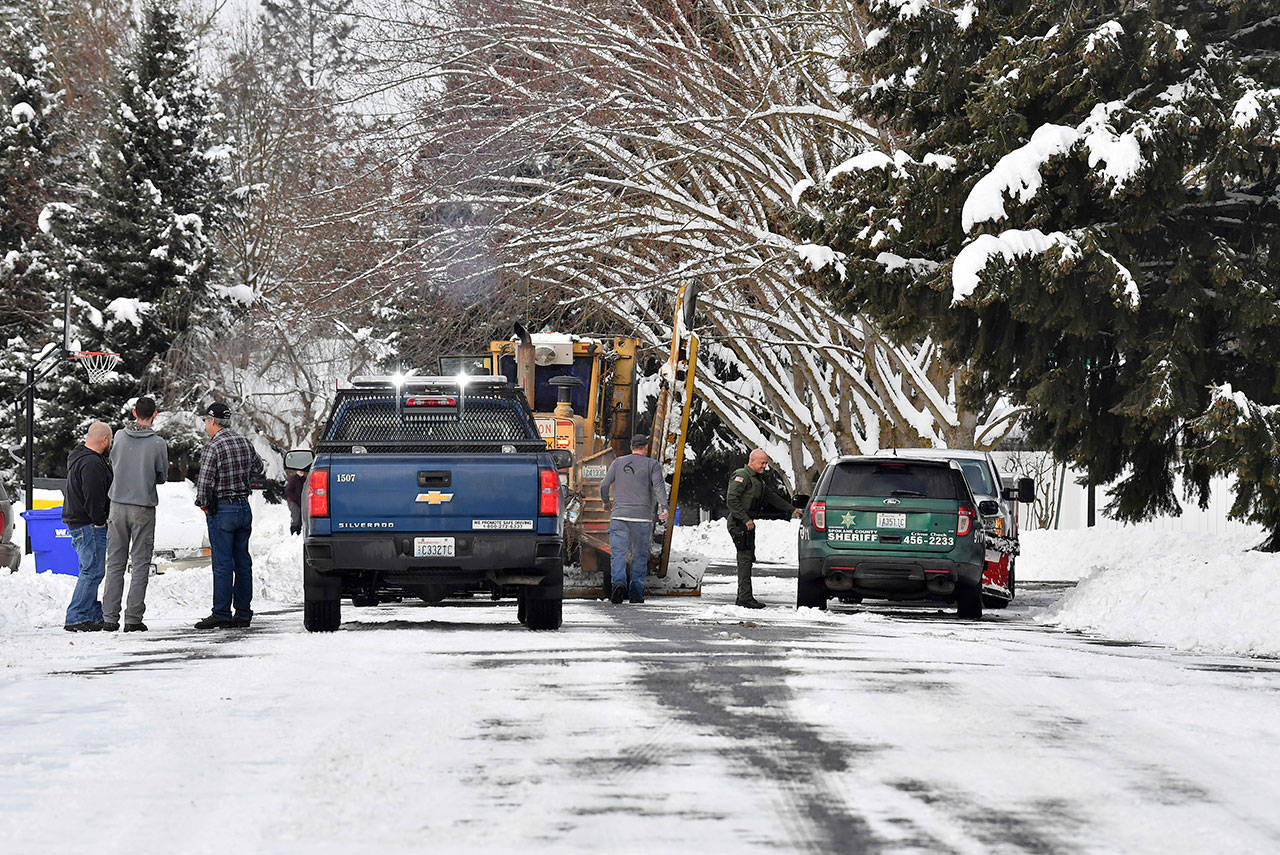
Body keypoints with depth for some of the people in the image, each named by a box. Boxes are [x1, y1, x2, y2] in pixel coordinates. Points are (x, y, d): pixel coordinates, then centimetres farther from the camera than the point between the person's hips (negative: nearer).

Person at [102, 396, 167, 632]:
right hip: (143, 508, -3)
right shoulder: (158, 443, -9)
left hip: (118, 506, 3)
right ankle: (133, 619, -1)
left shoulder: (120, 436, -2)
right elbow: (162, 476, 3)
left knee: (115, 563, 8)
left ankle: (110, 618, 5)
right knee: (140, 564, 3)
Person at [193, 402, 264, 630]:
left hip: (222, 511, -7)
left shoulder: (213, 447, -16)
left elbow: (205, 483, -19)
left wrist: (204, 504, -3)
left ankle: (221, 614, -4)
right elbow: (257, 468, 22)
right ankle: (243, 613, 12)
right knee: (242, 562, 9)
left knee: (222, 563, -5)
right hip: (244, 507, 7)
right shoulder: (244, 442, 7)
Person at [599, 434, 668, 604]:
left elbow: (604, 485, 7)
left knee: (618, 553, -4)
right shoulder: (652, 465, 5)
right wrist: (664, 507, -20)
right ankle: (636, 593, 9)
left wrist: (607, 503, 24)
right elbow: (659, 485, -11)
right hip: (642, 517, -1)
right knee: (640, 556, 11)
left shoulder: (618, 463, 11)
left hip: (619, 515, 1)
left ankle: (619, 582, -29)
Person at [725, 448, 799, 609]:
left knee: (747, 559, 10)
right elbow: (732, 500, -20)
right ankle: (745, 597, -15)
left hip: (747, 523, 10)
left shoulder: (756, 480, 21)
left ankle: (743, 597, 14)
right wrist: (746, 520, -22)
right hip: (739, 523, -10)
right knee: (745, 559, -13)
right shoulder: (741, 476, -11)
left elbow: (772, 496, 27)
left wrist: (791, 510, 22)